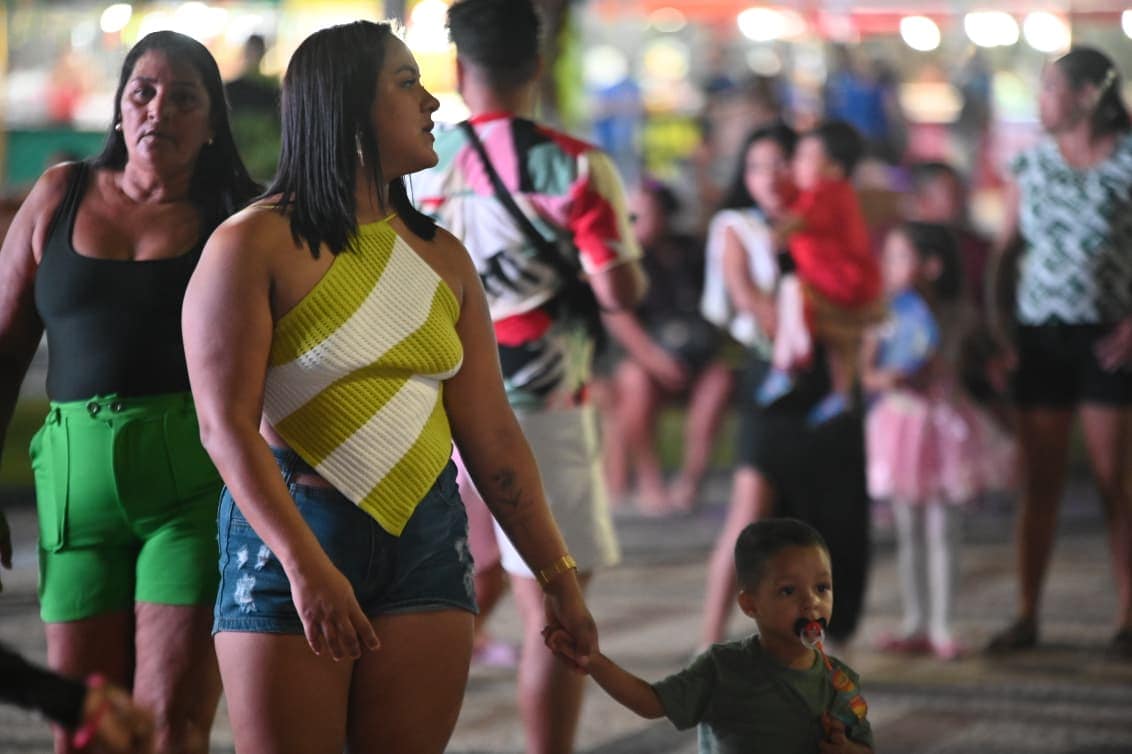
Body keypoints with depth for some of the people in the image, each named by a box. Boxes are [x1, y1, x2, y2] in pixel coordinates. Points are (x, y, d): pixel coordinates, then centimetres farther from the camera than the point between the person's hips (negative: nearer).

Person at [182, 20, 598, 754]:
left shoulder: (443, 259, 11)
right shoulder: (255, 245, -5)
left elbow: (491, 433, 11)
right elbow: (227, 425, -14)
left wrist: (557, 574, 8)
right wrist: (306, 565, -24)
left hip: (425, 544, 5)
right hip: (289, 536, -5)